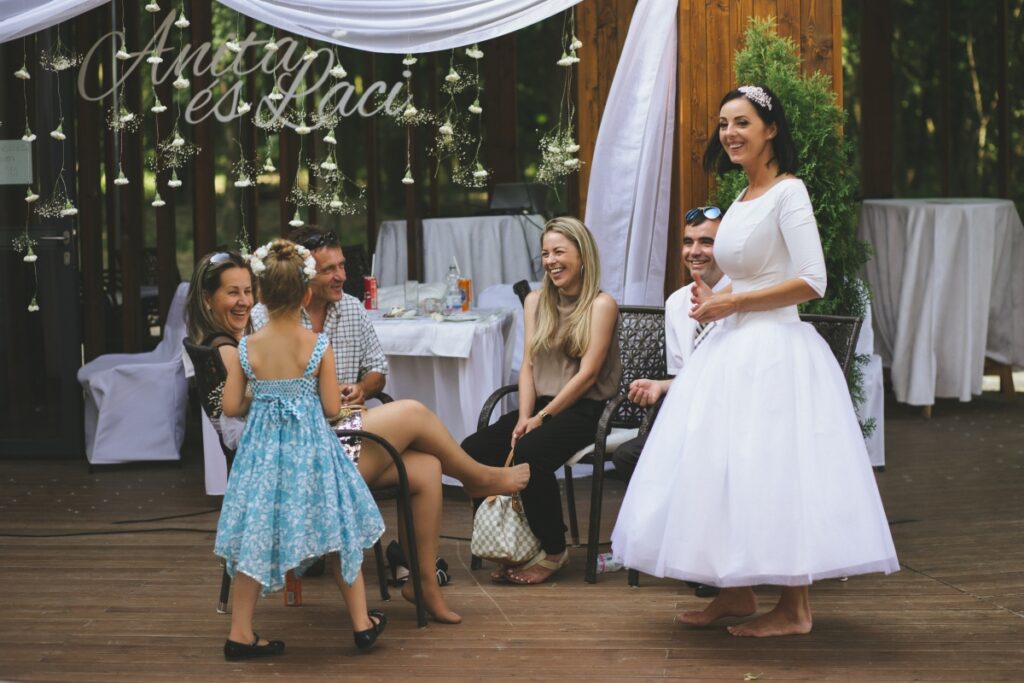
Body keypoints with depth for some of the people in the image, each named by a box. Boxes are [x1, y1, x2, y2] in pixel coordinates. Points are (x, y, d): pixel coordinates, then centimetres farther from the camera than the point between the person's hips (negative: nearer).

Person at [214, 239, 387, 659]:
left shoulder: (244, 350, -7)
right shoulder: (318, 347, -11)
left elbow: (231, 407, -4)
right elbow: (332, 409, -8)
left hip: (263, 450, 1)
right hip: (311, 450, -1)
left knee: (256, 541, 10)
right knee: (337, 534, 13)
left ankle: (240, 634, 14)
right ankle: (362, 624, 21)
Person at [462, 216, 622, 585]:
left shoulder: (601, 305, -5)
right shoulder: (536, 301, 15)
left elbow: (587, 375, -11)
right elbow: (528, 366, 10)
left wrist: (542, 418, -14)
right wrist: (524, 417, -6)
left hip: (583, 410, -6)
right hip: (541, 406, 6)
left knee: (529, 453, -33)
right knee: (473, 450, -18)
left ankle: (553, 552, -12)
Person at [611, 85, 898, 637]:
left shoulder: (788, 192, -11)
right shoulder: (741, 200, 15)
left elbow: (811, 282, -18)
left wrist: (731, 302, -13)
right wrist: (715, 300, 6)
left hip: (775, 350, -9)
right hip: (735, 349, 9)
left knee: (773, 467, -7)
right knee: (724, 466, 9)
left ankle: (795, 607, 2)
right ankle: (738, 592, 19)